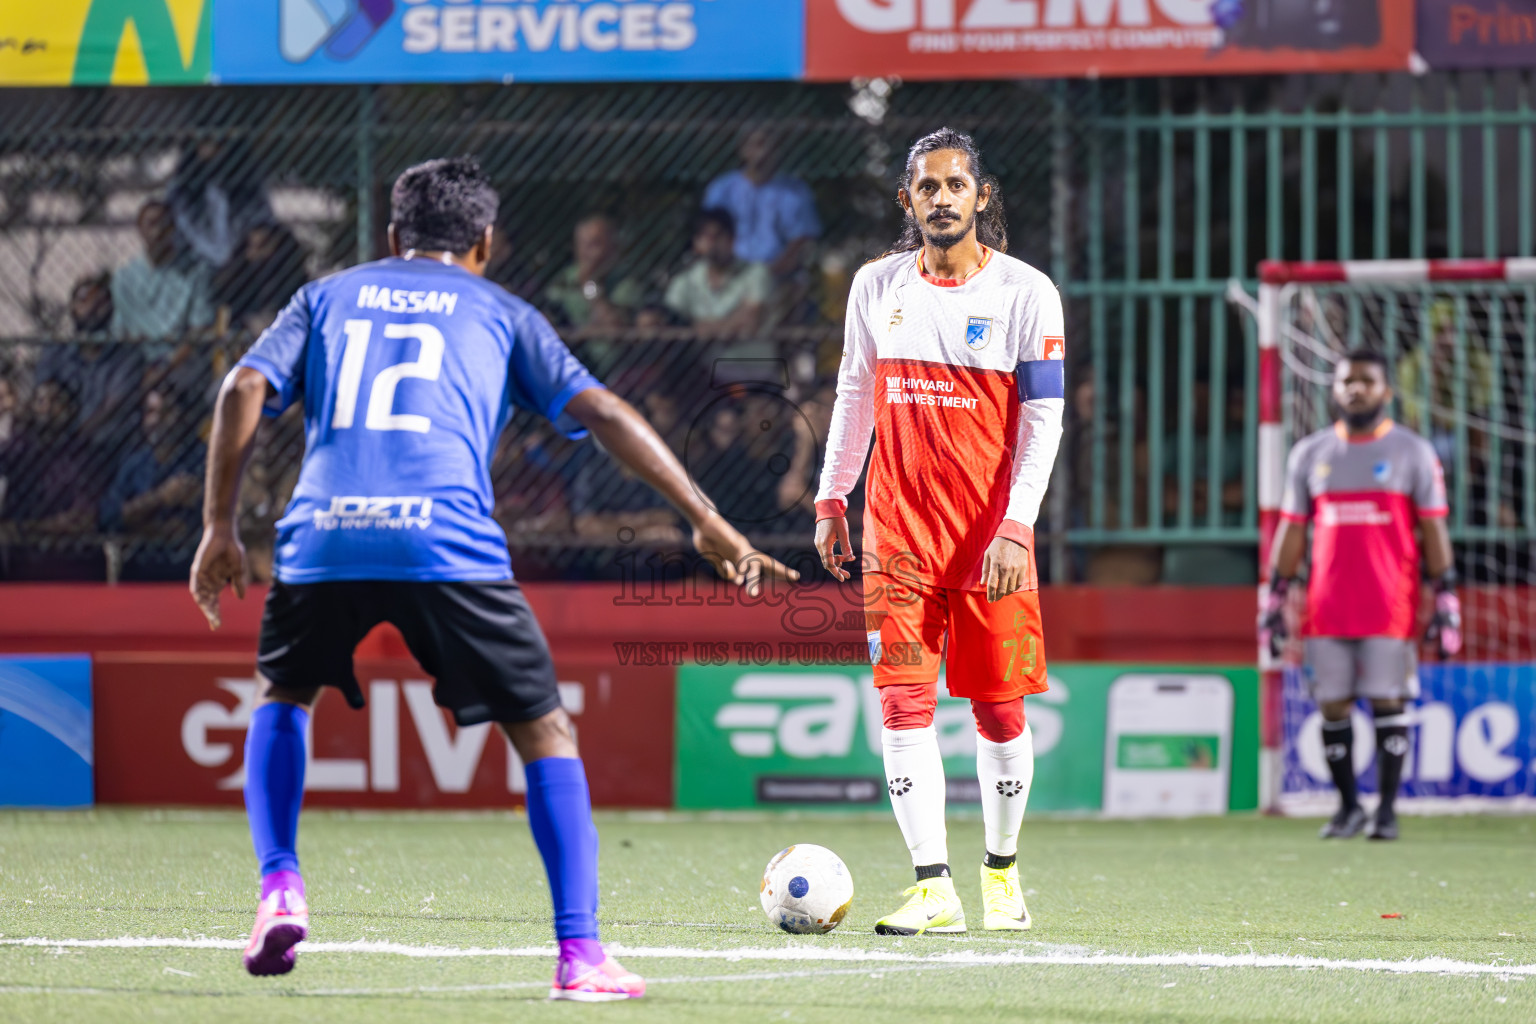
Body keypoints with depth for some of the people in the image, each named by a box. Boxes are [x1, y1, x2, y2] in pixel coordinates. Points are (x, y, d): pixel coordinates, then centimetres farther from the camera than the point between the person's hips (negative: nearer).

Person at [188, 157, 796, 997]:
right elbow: (602, 413, 12)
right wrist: (706, 521, 11)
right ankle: (579, 953, -1)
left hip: (324, 540, 2)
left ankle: (279, 887, 11)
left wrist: (219, 528, 14)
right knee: (543, 730, 10)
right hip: (449, 545, -2)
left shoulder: (329, 297, 26)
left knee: (284, 695, 30)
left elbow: (243, 390, 11)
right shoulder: (501, 315, 22)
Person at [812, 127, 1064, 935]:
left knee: (999, 711, 4)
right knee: (903, 702, -9)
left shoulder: (1025, 293, -3)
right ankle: (934, 888, -11)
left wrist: (1016, 527, -14)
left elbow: (1043, 419, -5)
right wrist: (830, 502, 14)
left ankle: (1001, 866, 25)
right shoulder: (877, 286, 6)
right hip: (897, 530, 2)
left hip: (991, 536, -2)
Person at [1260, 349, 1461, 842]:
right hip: (1327, 609, 3)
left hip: (1390, 607, -3)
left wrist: (1446, 601, -4)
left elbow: (1434, 532, 2)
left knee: (1388, 702, -4)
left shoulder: (1412, 452, 3)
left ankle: (1386, 809, 1)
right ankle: (1348, 807, 13)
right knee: (1332, 706, 2)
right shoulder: (1310, 454, 11)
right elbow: (1292, 532, 14)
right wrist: (1274, 601, 9)